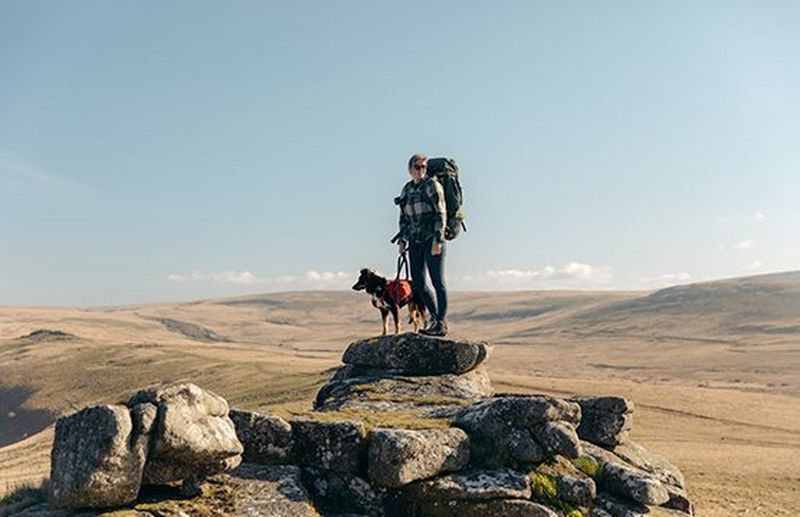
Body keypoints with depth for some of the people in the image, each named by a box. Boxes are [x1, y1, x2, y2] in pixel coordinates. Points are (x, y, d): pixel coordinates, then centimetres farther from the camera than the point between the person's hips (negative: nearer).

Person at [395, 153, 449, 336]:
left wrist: (438, 240, -17)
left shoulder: (432, 185, -5)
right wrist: (402, 240, 12)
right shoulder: (407, 189, 14)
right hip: (415, 240, 7)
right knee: (418, 282, 7)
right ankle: (435, 317, 22)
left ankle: (441, 323, -4)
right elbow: (404, 218, 20)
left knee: (437, 280, -8)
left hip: (432, 239, -7)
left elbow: (441, 214, -10)